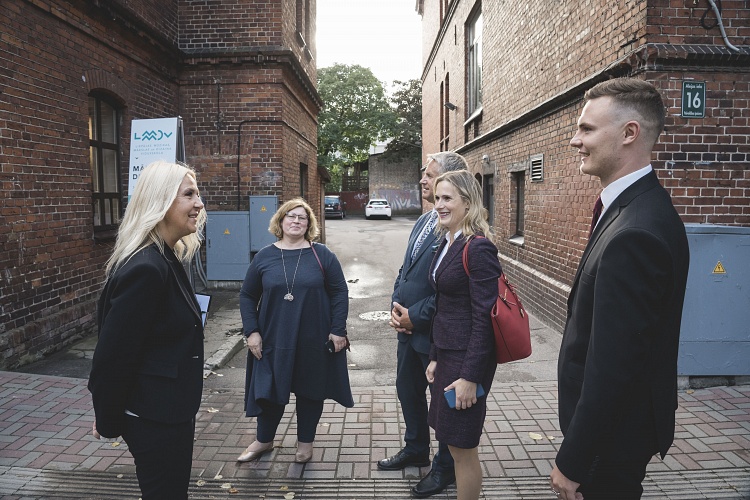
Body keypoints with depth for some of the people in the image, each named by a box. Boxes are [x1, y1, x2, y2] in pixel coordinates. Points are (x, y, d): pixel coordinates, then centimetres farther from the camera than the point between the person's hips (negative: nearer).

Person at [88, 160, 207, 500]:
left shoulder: (166, 259, 5)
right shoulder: (145, 269, -26)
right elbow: (113, 354, -23)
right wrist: (108, 422, -9)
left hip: (171, 410, 9)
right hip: (155, 418, -9)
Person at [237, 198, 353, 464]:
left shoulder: (322, 255, -2)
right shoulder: (264, 257, 2)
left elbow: (340, 293, -1)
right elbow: (247, 296, 7)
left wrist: (338, 330, -6)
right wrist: (251, 332, -1)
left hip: (314, 341, -1)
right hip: (273, 340, 1)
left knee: (310, 391, 11)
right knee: (270, 391, 11)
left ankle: (305, 442, 31)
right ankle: (263, 440, 34)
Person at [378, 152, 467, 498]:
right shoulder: (424, 221, 9)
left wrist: (415, 316, -18)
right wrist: (396, 307, 1)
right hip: (408, 327, 9)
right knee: (407, 390, 23)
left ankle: (446, 468, 34)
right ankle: (415, 450, 47)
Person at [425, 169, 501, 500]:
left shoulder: (478, 248, -17)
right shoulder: (447, 242, 9)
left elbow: (484, 318, -20)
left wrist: (471, 376, -19)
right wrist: (436, 357, 15)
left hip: (467, 358, -8)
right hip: (447, 352, 9)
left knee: (462, 447, 5)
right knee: (453, 440, 19)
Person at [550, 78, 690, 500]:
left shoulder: (635, 234, -29)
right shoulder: (641, 207, 3)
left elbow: (611, 367, -27)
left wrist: (572, 463, -17)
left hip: (613, 433, -9)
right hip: (615, 419, 9)